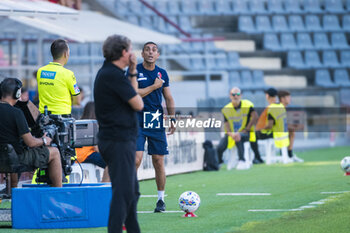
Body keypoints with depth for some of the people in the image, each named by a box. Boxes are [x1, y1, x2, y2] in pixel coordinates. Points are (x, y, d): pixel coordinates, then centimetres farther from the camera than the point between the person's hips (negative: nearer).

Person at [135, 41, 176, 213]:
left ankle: (161, 199, 13)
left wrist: (172, 118, 11)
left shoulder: (162, 73, 11)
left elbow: (168, 98, 18)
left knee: (158, 161, 3)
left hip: (157, 121, 3)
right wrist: (154, 86, -9)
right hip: (137, 120, -3)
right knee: (136, 159, -14)